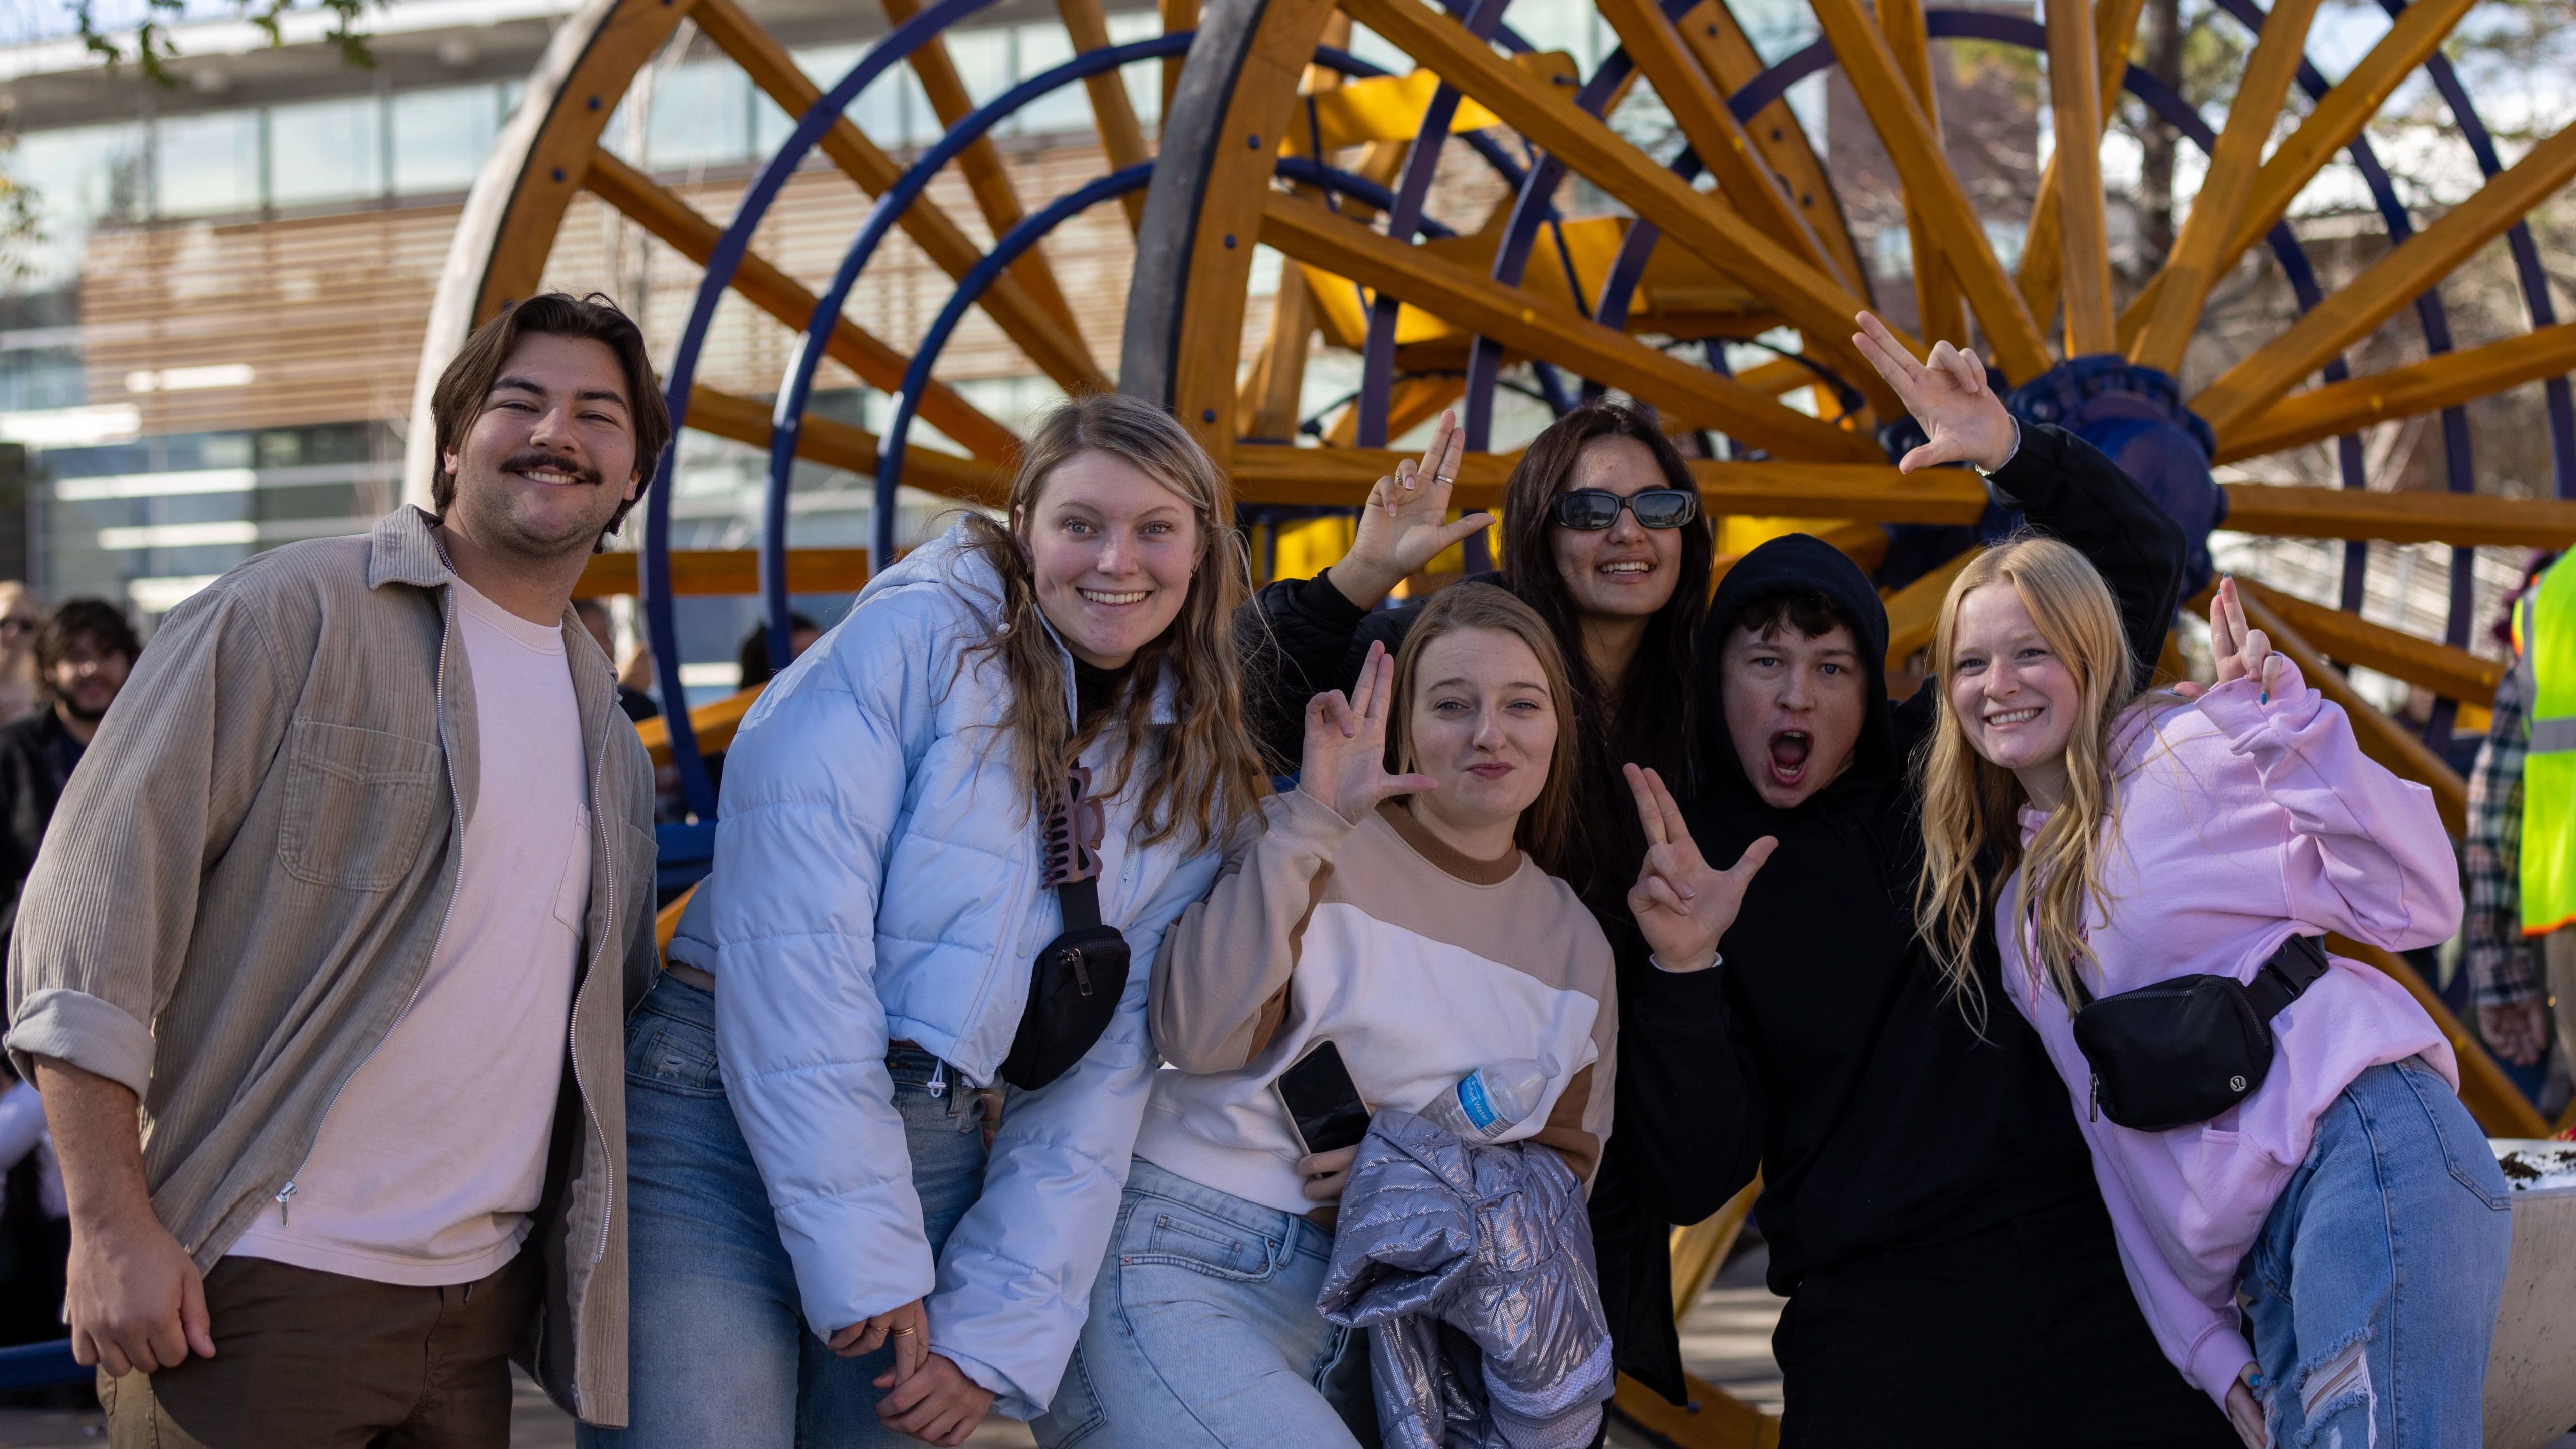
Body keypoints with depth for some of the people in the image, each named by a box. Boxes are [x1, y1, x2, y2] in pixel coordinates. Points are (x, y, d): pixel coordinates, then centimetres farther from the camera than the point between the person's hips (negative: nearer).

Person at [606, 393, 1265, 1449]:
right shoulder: (913, 640, -6)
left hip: (933, 1151, 5)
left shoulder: (1193, 784, 11)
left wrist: (998, 1333, -1)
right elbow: (794, 945, -14)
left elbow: (1102, 1075, 9)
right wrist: (862, 1256, -16)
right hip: (723, 1120, -5)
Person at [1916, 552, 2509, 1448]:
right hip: (2256, 1259, 7)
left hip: (2362, 1147, -7)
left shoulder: (2187, 752, 3)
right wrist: (2208, 1350, 12)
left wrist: (2283, 723, -15)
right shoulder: (2014, 910, 22)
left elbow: (2413, 905, -8)